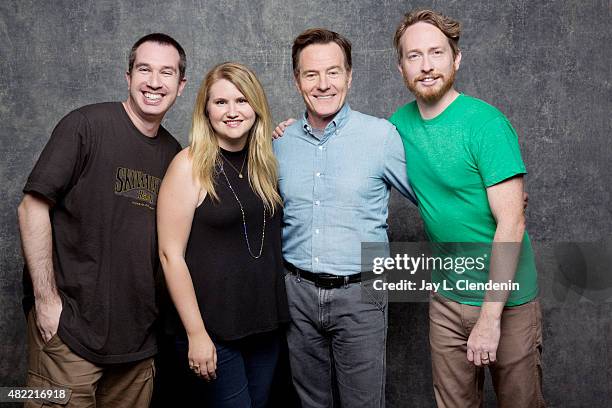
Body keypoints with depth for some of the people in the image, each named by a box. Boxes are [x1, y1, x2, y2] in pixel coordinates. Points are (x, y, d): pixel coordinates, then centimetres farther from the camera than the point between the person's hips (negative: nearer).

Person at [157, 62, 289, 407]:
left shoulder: (264, 161, 5)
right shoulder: (191, 165, -11)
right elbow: (171, 253, -14)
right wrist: (196, 334, -15)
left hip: (266, 322, 6)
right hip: (213, 327, -5)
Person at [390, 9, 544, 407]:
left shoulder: (485, 123, -18)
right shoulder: (401, 122, -2)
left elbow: (511, 224, -20)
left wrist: (490, 316, -22)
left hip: (506, 298, -4)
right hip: (446, 297, 5)